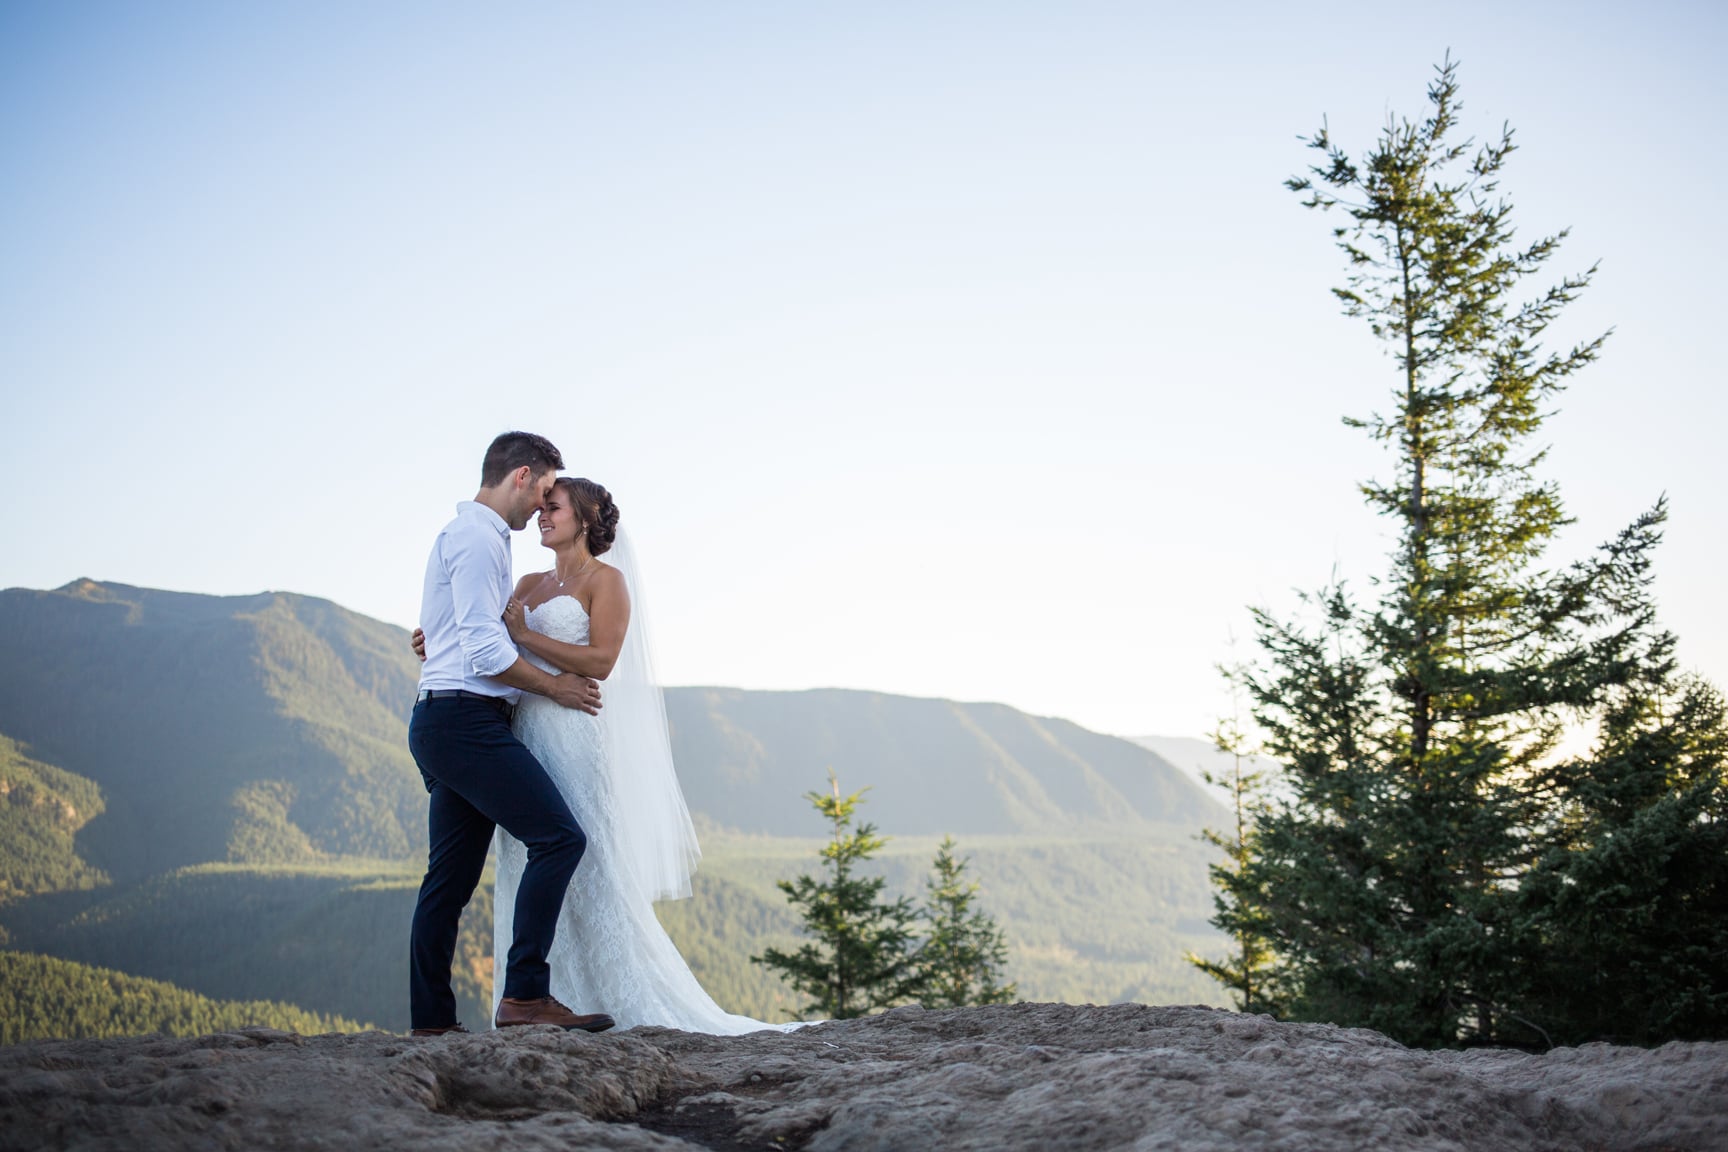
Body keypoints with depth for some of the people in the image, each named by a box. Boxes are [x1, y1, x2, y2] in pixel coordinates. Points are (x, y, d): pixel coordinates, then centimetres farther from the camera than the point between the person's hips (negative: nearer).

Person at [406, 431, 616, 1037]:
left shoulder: (461, 533, 24)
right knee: (559, 836, -16)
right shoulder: (478, 537, -9)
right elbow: (484, 650, -16)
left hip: (442, 723, 11)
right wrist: (554, 686, -5)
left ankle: (432, 1020, 11)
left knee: (452, 874, 9)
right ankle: (525, 994, -18)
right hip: (466, 719, -11)